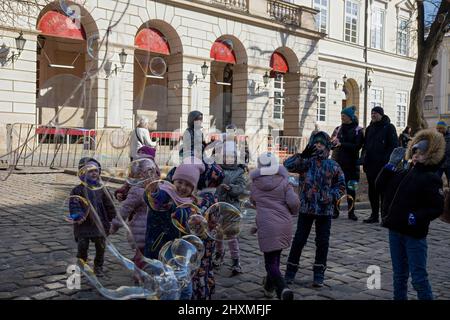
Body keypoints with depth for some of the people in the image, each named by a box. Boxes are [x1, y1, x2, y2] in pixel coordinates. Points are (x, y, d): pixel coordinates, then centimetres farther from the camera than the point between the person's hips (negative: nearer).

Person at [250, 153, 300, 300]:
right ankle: (269, 286, 37)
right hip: (284, 224, 2)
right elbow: (294, 202, -10)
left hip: (266, 225, -2)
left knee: (270, 262, 0)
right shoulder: (283, 182, -3)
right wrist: (293, 212, 12)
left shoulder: (255, 184, 1)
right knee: (275, 255, 22)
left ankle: (283, 289, -24)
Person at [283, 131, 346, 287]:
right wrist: (303, 155, -25)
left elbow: (341, 185, 9)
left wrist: (332, 197, -7)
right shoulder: (306, 162, -2)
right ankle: (290, 272, 17)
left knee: (322, 242, 7)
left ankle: (319, 274, 20)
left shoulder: (333, 166, 3)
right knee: (299, 239, 4)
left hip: (325, 210, 1)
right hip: (306, 208, -1)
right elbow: (288, 165, -16)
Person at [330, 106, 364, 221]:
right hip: (337, 163, 3)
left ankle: (351, 212, 10)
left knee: (351, 188, 1)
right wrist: (333, 142, -14)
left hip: (351, 164, -3)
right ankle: (335, 210, 9)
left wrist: (341, 144, -18)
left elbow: (357, 147, -12)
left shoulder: (358, 130, -1)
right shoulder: (338, 129, 11)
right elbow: (331, 144, 9)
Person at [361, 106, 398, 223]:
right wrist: (364, 159, 10)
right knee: (372, 191, 9)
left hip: (383, 165, -6)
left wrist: (386, 160, -16)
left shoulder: (389, 127, -3)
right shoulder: (369, 128, 16)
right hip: (370, 164, 6)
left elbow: (394, 145, -8)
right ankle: (374, 215, 18)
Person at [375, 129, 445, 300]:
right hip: (395, 231, 7)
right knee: (399, 274, 18)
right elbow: (380, 185, 9)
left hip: (414, 234, -7)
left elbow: (437, 208, -16)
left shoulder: (430, 179, -11)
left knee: (419, 277, -1)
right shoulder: (402, 174, 10)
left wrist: (415, 217, -25)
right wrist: (391, 164, 2)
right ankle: (399, 297, 31)